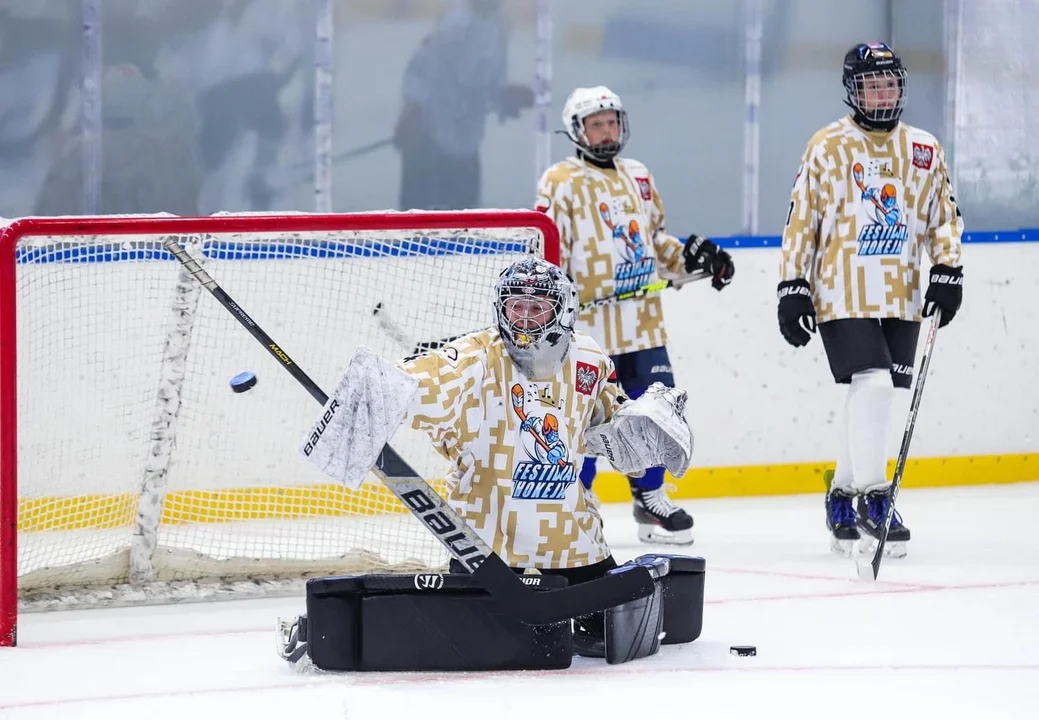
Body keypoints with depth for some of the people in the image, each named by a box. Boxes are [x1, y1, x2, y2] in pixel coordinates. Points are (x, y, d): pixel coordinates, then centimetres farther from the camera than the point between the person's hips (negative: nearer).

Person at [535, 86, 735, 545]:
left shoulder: (638, 178, 17)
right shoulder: (561, 183, -3)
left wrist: (691, 256, 13)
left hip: (643, 322, 6)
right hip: (588, 322, -6)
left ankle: (650, 498, 20)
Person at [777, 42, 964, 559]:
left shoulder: (924, 151, 8)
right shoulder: (828, 148, -3)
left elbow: (944, 215, 14)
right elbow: (801, 221, -1)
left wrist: (947, 271, 0)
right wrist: (792, 287, -5)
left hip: (901, 298, 5)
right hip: (843, 295, -5)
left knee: (874, 400, 8)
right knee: (872, 385, -19)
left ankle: (843, 497, 22)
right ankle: (872, 498, -14)